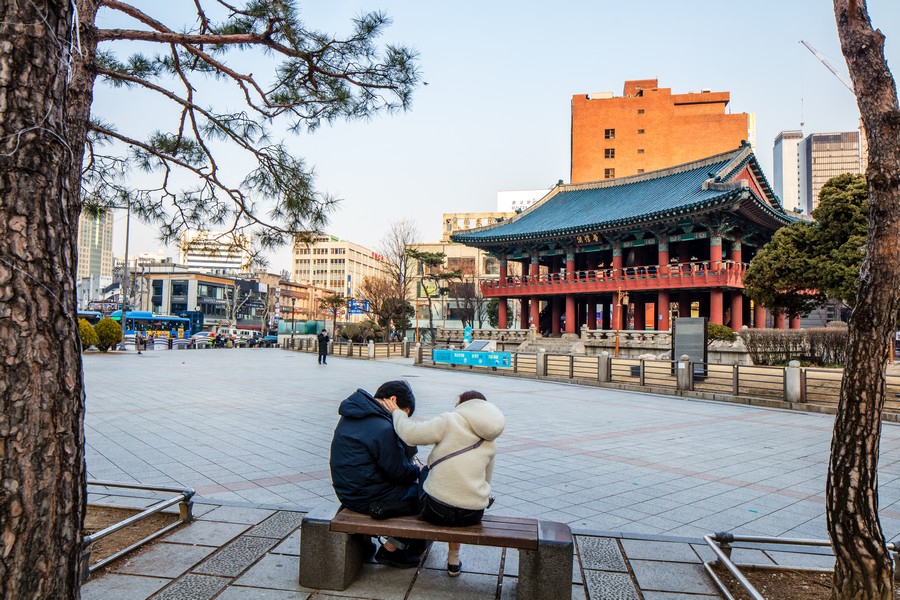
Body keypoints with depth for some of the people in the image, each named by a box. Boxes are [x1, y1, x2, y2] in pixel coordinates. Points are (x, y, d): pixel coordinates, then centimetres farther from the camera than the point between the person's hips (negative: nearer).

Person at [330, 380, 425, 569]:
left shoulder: (351, 416, 6)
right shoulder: (383, 428, -24)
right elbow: (399, 473, -16)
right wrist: (420, 472, 3)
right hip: (370, 500, -10)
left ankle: (414, 540, 26)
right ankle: (391, 550, 11)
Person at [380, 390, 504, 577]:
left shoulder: (449, 421, -8)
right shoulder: (490, 443, 11)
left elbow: (410, 434, -15)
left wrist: (397, 413, 3)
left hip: (437, 511, -5)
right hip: (473, 516, 5)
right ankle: (453, 560, 40)